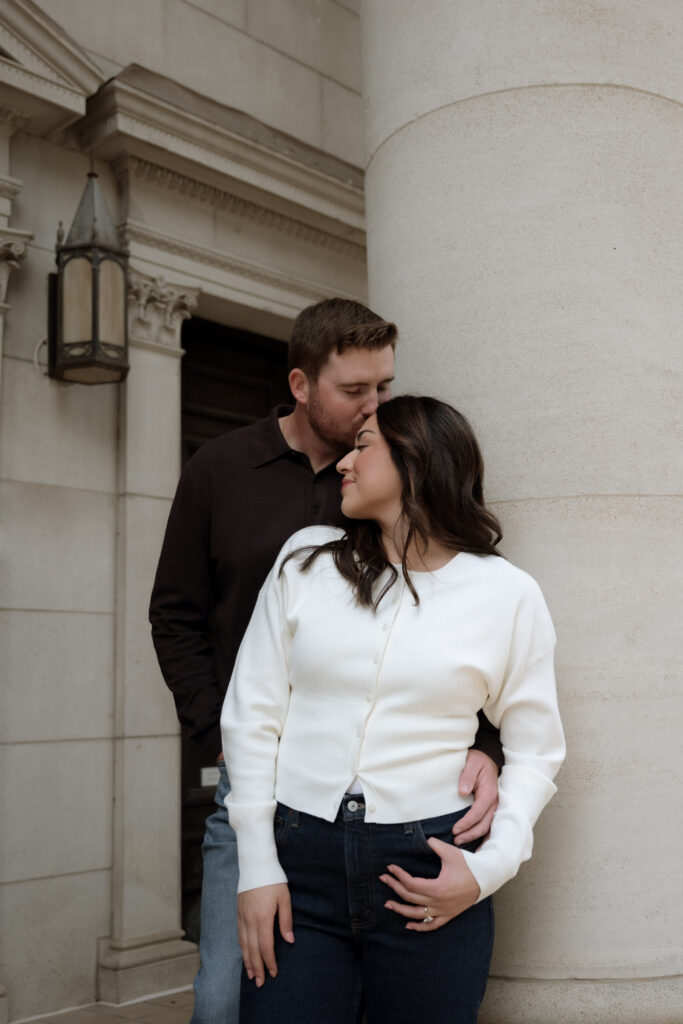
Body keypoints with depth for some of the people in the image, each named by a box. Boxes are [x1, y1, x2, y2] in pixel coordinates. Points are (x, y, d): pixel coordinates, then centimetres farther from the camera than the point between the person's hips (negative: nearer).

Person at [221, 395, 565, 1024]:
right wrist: (257, 866, -1)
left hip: (430, 873, -1)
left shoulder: (508, 595, 1)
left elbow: (535, 750, 6)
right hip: (301, 859, 1)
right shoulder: (307, 559, 4)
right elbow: (252, 713, 3)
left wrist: (491, 867, -8)